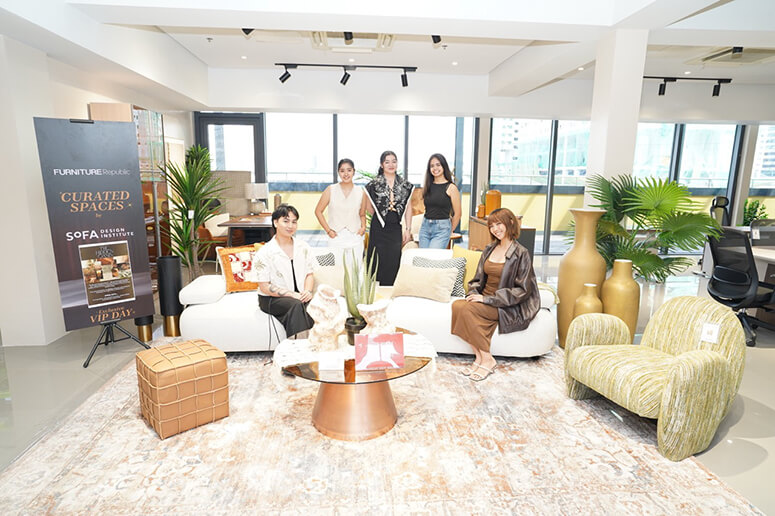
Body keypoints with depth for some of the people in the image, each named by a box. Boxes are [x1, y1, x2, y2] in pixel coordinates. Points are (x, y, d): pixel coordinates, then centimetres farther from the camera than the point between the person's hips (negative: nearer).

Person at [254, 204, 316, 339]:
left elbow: (309, 274, 14)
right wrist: (291, 294, -18)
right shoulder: (264, 253, -5)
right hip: (272, 299, -4)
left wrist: (308, 291, -9)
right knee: (296, 305, -34)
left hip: (299, 295, 4)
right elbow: (264, 287, -8)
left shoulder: (303, 247, 9)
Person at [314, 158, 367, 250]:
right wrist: (328, 230, -2)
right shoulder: (330, 190, 2)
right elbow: (318, 211, 5)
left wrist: (363, 227, -1)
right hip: (336, 239, -1)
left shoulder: (360, 192, 7)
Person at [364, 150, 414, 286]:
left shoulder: (405, 185, 6)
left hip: (396, 229, 2)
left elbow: (408, 208, 7)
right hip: (379, 229, -2)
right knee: (378, 261, 0)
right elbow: (369, 207, 7)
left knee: (393, 263, 5)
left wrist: (408, 229, 4)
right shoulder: (374, 184, 0)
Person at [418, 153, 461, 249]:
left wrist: (450, 231, 6)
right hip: (425, 227, 5)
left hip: (442, 228, -5)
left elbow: (457, 213, -2)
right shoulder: (427, 186, 9)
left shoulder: (451, 187, -5)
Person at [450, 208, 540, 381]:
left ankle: (487, 360, -16)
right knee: (457, 305, -24)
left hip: (507, 308, -6)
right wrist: (473, 294, -7)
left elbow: (522, 290, -12)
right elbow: (478, 279, 17)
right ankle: (479, 357, -17)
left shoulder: (521, 254, -8)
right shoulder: (489, 249, 13)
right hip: (484, 299, 6)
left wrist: (487, 299, -18)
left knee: (466, 308, -29)